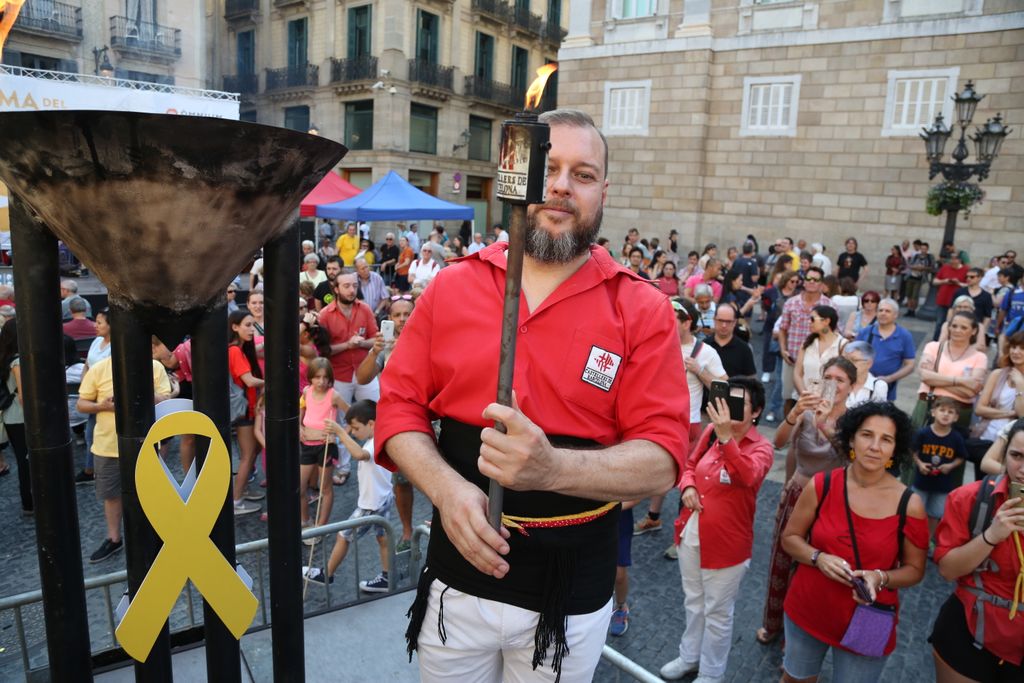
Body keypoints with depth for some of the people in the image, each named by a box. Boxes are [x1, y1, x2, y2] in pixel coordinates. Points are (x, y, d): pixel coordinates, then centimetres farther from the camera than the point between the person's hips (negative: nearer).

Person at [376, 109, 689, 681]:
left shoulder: (642, 311, -9)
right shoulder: (452, 287, -1)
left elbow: (661, 460, -14)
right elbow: (399, 408, 0)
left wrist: (554, 468, -31)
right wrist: (446, 487, -19)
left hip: (572, 595, -1)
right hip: (456, 579, 2)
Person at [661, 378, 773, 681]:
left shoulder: (761, 447, -15)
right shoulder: (710, 431, -2)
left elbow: (748, 476, -37)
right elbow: (690, 465, 14)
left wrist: (726, 438, -49)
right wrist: (688, 487, -8)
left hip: (725, 541, -5)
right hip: (691, 530, 5)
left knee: (717, 612, 12)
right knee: (693, 601, 24)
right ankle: (690, 656, 45)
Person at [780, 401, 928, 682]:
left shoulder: (909, 504, -14)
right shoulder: (821, 485, -12)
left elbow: (914, 570, -3)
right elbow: (790, 538, -2)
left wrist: (880, 578, -22)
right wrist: (818, 558, -21)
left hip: (867, 625, -1)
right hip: (807, 610, 2)